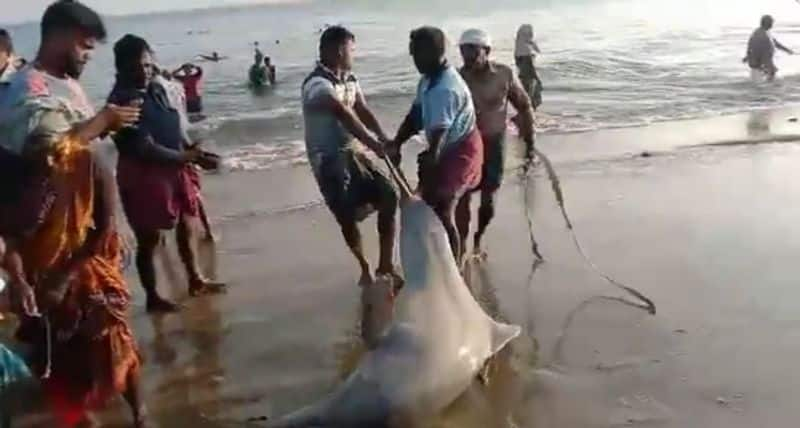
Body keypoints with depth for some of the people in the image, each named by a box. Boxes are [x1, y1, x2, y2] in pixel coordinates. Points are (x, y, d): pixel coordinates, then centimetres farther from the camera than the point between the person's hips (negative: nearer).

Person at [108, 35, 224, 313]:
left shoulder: (158, 90, 5)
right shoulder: (122, 101, -19)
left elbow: (176, 128, 16)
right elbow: (145, 149, -24)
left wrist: (194, 152, 3)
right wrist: (187, 157, -23)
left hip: (174, 169, 9)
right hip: (143, 176, -8)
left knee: (188, 228, 19)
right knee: (149, 239, 2)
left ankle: (195, 281, 35)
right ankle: (153, 297, 16)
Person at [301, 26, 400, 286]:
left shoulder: (349, 79, 9)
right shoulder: (317, 84, -18)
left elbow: (363, 112, -3)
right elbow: (345, 117, -27)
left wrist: (385, 139, -19)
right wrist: (374, 145, -31)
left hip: (354, 152, 8)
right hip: (329, 159, -8)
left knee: (389, 196, 2)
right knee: (348, 216, -4)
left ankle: (385, 265, 12)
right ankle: (365, 269, 20)